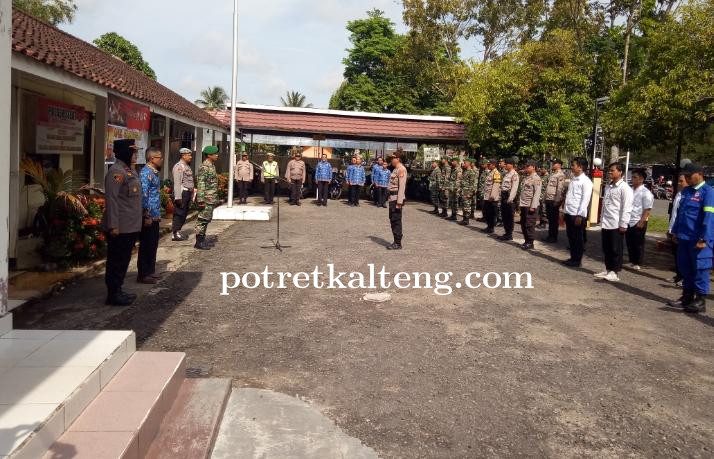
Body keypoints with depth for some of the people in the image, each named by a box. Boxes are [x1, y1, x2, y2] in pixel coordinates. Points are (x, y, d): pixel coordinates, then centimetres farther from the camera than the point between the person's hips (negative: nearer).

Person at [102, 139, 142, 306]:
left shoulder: (129, 170, 14)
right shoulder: (116, 171, -16)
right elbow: (111, 200, -21)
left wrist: (137, 221, 22)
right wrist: (113, 226, -23)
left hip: (131, 226, 10)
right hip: (120, 228, -10)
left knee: (124, 260, 17)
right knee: (116, 261, 0)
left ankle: (118, 290, 27)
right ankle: (113, 294, 9)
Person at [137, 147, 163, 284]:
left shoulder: (154, 173, 14)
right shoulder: (146, 173, -15)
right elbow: (143, 196, -20)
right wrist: (147, 216, -21)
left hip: (154, 216, 9)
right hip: (148, 216, -9)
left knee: (153, 245, 15)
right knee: (146, 246, -2)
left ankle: (150, 271, 25)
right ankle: (143, 275, 7)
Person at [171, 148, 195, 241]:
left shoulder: (187, 166, 18)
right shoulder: (179, 166, -12)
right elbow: (177, 183, -18)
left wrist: (193, 189, 17)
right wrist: (178, 197, -23)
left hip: (188, 192, 10)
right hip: (182, 192, -10)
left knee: (184, 213, 13)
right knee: (179, 213, -7)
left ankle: (178, 232, 22)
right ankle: (175, 234, -2)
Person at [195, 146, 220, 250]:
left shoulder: (212, 166, 15)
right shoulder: (204, 167, -14)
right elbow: (201, 184, -20)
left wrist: (215, 199, 21)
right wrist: (201, 200, -23)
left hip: (211, 199, 10)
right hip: (206, 199, -10)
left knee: (207, 219, 14)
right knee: (203, 219, -4)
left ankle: (202, 240, 22)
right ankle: (199, 242, 2)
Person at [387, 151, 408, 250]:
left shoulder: (401, 169, -13)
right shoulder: (395, 169, 16)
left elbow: (402, 186, -19)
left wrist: (399, 201, -22)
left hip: (397, 197, -10)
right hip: (392, 197, 10)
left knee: (396, 220, -5)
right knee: (392, 220, 13)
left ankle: (398, 244, 2)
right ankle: (396, 241, 21)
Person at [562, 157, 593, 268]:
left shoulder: (586, 181, -11)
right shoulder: (573, 179, 13)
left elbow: (585, 200, -16)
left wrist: (580, 215, -19)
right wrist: (565, 210, 14)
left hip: (577, 214, -7)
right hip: (569, 213, 8)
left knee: (578, 238, 4)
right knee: (571, 237, 14)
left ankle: (577, 260, 13)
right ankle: (573, 258, 25)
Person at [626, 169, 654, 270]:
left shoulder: (646, 193, -11)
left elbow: (647, 210, -14)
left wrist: (641, 222, -18)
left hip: (638, 223, -7)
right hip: (628, 222, 7)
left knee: (638, 244, 4)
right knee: (629, 243, 12)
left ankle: (637, 264, 13)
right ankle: (631, 262, 25)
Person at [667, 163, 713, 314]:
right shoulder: (685, 191, 13)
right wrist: (675, 231, 18)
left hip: (698, 240, -8)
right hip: (684, 238, 8)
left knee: (700, 268, -1)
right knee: (685, 268, 14)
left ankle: (700, 301, 6)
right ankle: (687, 296, 25)